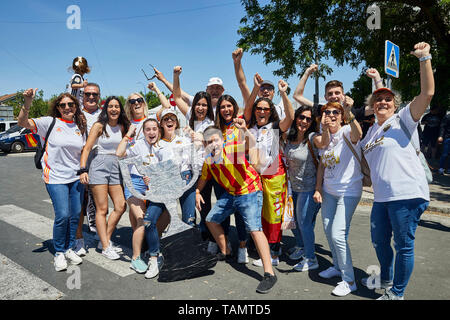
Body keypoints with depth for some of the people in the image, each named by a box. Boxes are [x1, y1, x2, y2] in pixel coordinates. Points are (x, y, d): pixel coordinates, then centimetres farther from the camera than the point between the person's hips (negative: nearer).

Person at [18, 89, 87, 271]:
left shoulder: (80, 127, 9)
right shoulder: (50, 123, -4)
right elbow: (22, 122, -16)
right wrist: (27, 102, -32)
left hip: (76, 177, 5)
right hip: (55, 178, -4)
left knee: (75, 215, 7)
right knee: (62, 215, -10)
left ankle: (69, 249, 26)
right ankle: (59, 253, 11)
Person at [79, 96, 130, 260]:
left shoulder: (122, 127, 11)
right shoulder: (99, 126, -2)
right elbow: (87, 148, -6)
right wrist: (83, 170, -14)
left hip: (116, 168, 5)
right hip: (99, 166, -5)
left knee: (121, 206, 2)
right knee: (102, 209, -2)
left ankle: (105, 240, 17)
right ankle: (105, 247, 4)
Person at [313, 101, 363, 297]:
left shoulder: (346, 132, -13)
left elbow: (357, 134, -39)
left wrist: (350, 114, -54)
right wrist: (318, 189, 7)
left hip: (348, 191, -7)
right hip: (328, 191, 7)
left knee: (337, 235, -11)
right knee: (328, 230, 15)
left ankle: (349, 280, 8)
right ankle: (337, 266, 38)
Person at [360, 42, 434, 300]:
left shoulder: (404, 119, -2)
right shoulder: (372, 130, 17)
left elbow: (428, 93, -17)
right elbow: (367, 159, 28)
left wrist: (424, 59, -22)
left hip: (407, 194, -7)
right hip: (382, 197, 8)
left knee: (404, 245, 3)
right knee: (379, 240, 20)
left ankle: (397, 293, 21)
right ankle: (386, 279, 45)